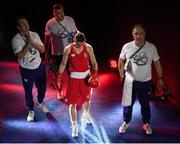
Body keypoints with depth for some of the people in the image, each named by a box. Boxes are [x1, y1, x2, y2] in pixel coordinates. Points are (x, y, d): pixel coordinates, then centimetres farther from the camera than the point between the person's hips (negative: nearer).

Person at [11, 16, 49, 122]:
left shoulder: (34, 35, -7)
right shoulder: (16, 39, -17)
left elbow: (42, 50, -11)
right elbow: (20, 56, -25)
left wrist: (32, 41, -24)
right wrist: (27, 43, -30)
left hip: (39, 66, 3)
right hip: (26, 70, -3)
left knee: (42, 87, 20)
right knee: (28, 91, 11)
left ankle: (40, 102, 49)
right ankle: (31, 110, 33)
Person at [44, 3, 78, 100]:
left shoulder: (70, 20, -10)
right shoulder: (50, 24, -12)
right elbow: (47, 40, -3)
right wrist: (46, 53, 0)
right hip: (56, 53, 0)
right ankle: (60, 91, 37)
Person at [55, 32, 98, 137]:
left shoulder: (88, 48, -9)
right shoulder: (68, 49, -10)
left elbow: (94, 62, -3)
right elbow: (63, 64, -2)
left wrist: (95, 73, -19)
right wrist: (59, 76, -11)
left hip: (86, 76, 1)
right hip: (74, 77, -1)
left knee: (86, 98, 21)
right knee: (72, 103, -1)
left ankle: (86, 114, 52)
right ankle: (74, 126, 12)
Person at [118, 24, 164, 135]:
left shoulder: (151, 47, -11)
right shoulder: (127, 47, -12)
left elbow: (157, 63, 0)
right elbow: (121, 61, 2)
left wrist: (160, 78, 1)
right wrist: (121, 72, -15)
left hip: (146, 82, 0)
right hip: (130, 81, 0)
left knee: (145, 104, 18)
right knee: (128, 104, 14)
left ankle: (146, 124, 39)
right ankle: (126, 123, 37)